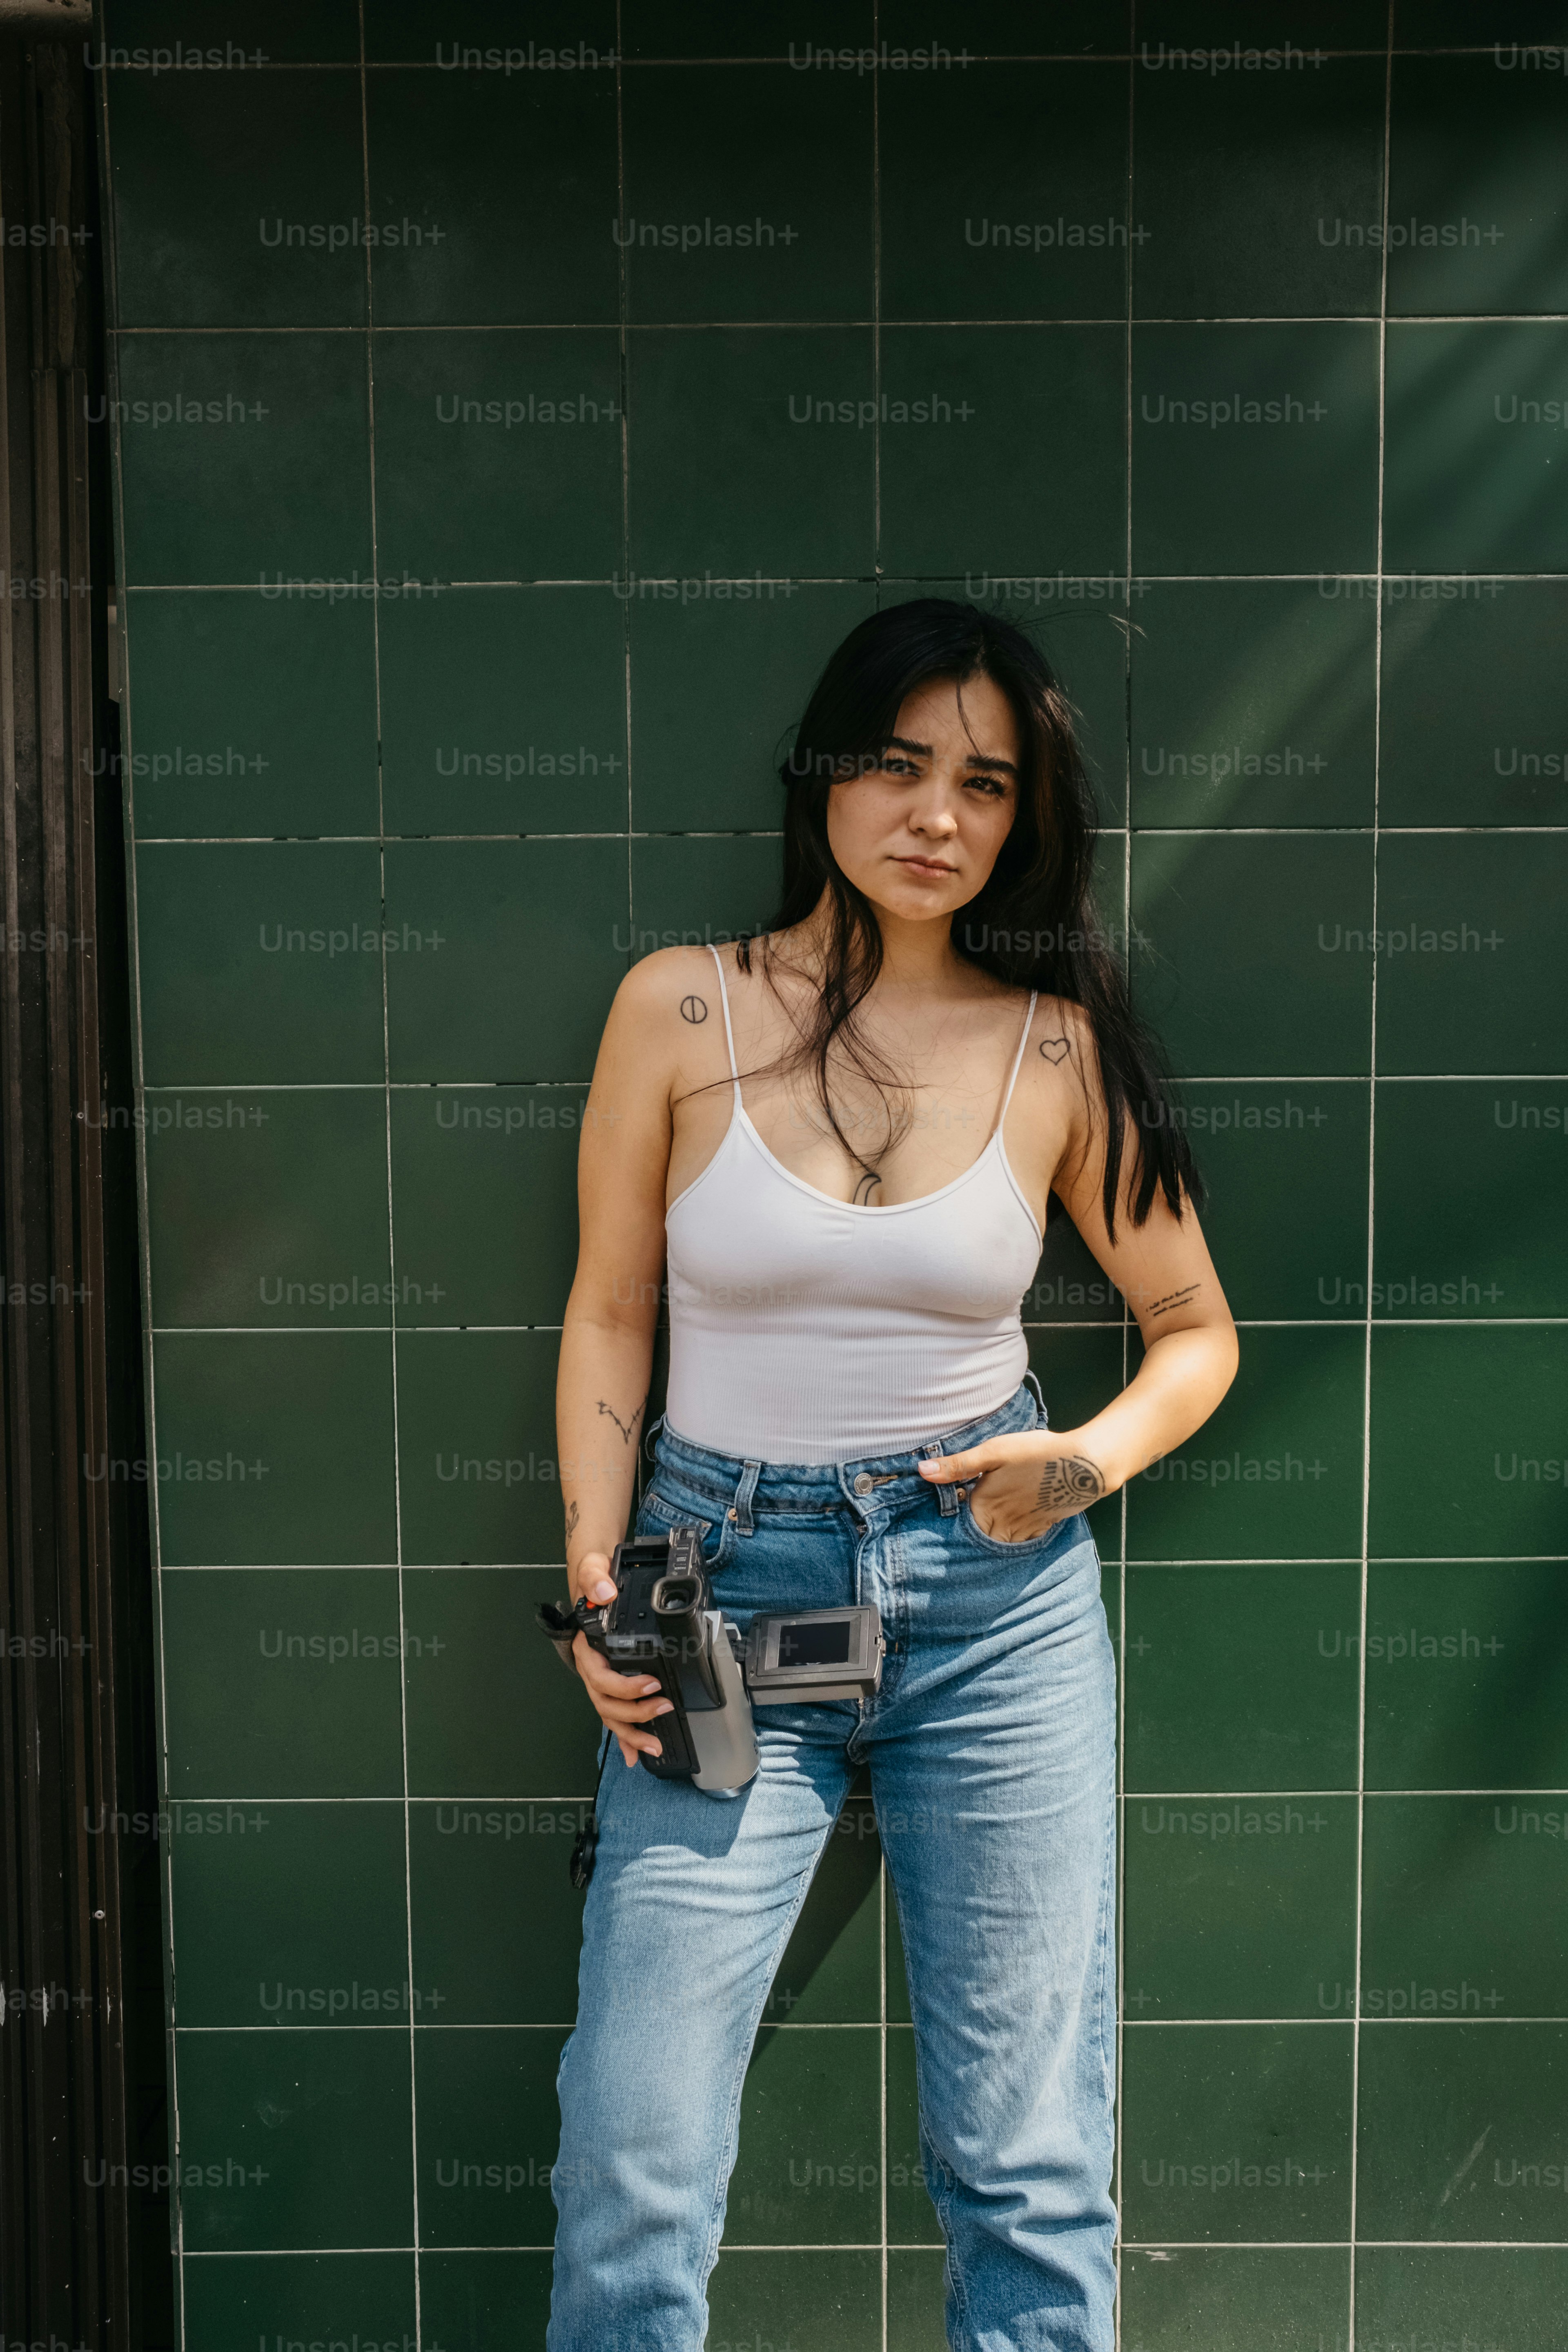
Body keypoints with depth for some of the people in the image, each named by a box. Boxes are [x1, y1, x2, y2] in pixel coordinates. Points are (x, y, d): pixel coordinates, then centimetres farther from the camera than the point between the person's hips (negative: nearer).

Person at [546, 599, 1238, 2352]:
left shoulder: (1061, 1046, -1)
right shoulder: (681, 1008, -2)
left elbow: (1196, 1330, 10)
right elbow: (608, 1317, 5)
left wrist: (1096, 1458, -9)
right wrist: (597, 1587, -3)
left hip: (997, 1594, 1)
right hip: (729, 1584, 0)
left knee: (1028, 2164, 8)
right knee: (634, 2161, -1)